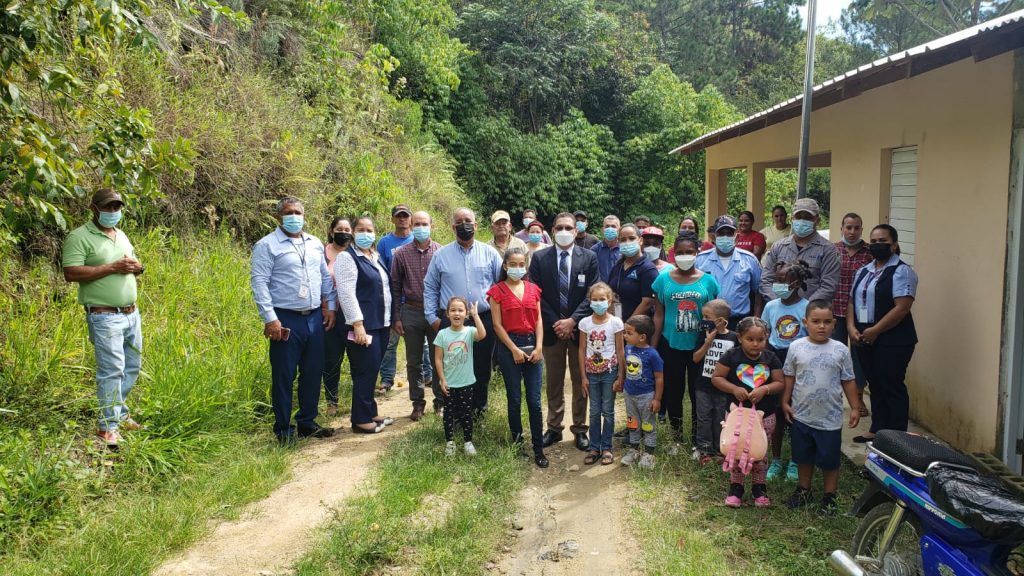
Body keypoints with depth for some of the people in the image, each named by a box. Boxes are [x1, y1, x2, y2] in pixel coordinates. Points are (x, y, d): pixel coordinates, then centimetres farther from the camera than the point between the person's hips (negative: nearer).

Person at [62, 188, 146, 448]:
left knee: (133, 367, 14)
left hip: (132, 313, 8)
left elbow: (133, 264, 26)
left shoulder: (122, 236, 16)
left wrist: (136, 267, 0)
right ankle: (108, 426, 2)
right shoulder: (79, 237, -8)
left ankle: (119, 412, 30)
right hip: (104, 317, -8)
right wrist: (112, 268, -20)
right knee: (111, 370, -8)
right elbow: (71, 273, -18)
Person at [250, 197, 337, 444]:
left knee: (312, 374, 12)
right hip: (286, 319, -5)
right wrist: (270, 318, -17)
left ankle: (307, 422, 25)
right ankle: (283, 429, 13)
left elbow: (326, 277, 19)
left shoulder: (315, 244, 12)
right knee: (284, 376, 2)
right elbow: (258, 282, -11)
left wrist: (330, 307, 11)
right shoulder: (267, 245, -6)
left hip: (315, 318, 6)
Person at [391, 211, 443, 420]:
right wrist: (396, 317, 1)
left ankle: (441, 400, 20)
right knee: (414, 361, 9)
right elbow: (395, 287, 4)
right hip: (411, 312, 1)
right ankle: (418, 402, 20)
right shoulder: (401, 254, 2)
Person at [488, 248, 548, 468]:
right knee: (514, 398, 7)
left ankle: (538, 448, 8)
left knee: (535, 400, 1)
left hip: (532, 345, 3)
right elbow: (497, 325, -5)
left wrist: (538, 347, -5)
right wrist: (514, 350, -10)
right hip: (509, 346, -2)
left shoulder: (533, 289, 9)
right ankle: (516, 442, 21)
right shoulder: (497, 291, -2)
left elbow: (538, 320, 7)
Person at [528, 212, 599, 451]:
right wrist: (555, 323, -10)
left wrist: (572, 321, -14)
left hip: (579, 328, 0)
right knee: (554, 383, 11)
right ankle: (553, 428, 22)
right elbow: (536, 295, -3)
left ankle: (580, 429, 19)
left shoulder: (589, 258, 0)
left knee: (580, 382, 8)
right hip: (551, 329, 0)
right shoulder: (540, 258, 0)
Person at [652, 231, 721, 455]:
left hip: (700, 346, 0)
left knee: (698, 392, 8)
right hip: (671, 346, 1)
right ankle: (676, 438, 25)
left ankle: (697, 439, 23)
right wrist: (652, 347, -2)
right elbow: (659, 315, 1)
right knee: (673, 391, 10)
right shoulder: (664, 279, -1)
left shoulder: (708, 280, -2)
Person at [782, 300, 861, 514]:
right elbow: (789, 376, 4)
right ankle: (803, 489, 36)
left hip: (830, 418, -1)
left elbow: (848, 381, 1)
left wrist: (855, 407, 1)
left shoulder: (840, 350, -6)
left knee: (829, 459, 9)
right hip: (801, 416, 1)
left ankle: (830, 496, 27)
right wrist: (785, 402, 3)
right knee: (803, 456, 17)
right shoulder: (796, 347, -6)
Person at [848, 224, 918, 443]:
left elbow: (901, 308, -18)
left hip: (893, 341, -7)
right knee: (875, 386, 15)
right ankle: (877, 430, 25)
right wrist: (851, 327, -2)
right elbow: (853, 302, 15)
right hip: (865, 340, 7)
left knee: (892, 388, -2)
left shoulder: (902, 271, -9)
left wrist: (874, 331, -18)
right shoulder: (863, 271, 15)